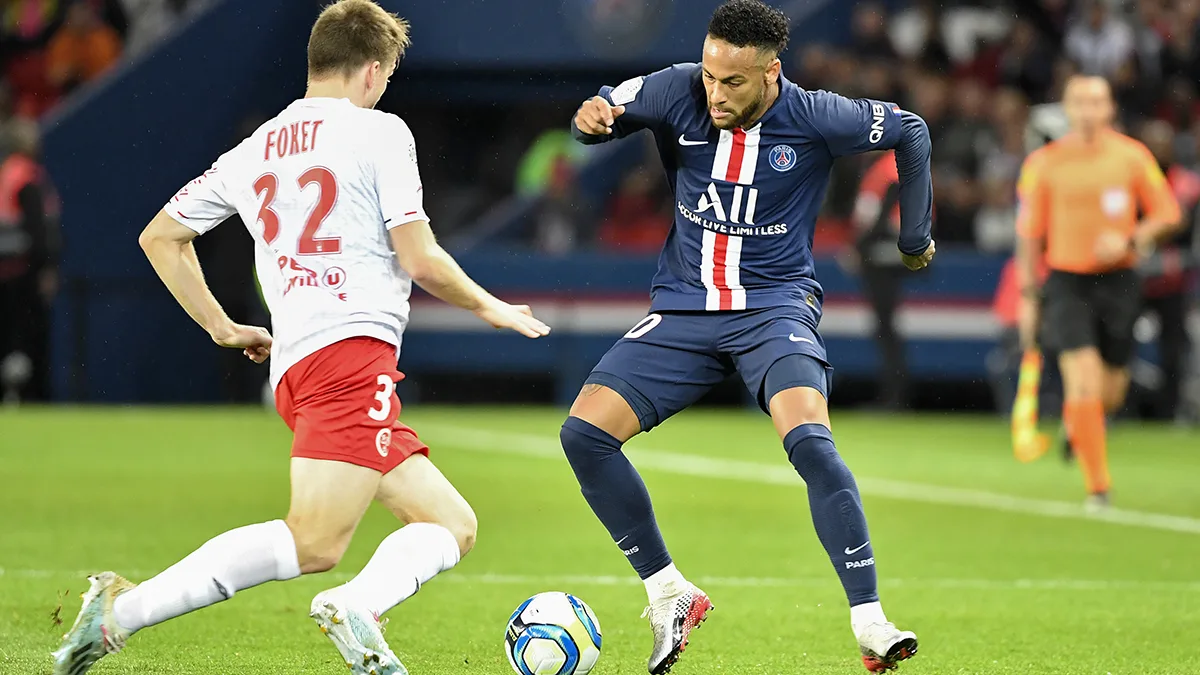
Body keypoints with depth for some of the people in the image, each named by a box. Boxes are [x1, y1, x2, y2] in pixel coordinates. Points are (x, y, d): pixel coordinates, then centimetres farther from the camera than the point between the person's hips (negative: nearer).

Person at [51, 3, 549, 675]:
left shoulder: (253, 152, 21)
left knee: (453, 526, 6)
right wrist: (490, 308, 14)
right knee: (314, 544, -17)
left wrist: (223, 328, 34)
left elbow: (160, 236, 28)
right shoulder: (379, 132, 2)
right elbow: (421, 261, -4)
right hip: (354, 348, -8)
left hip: (293, 365, 8)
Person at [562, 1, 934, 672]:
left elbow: (910, 132, 2)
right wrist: (590, 117, -18)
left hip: (774, 304, -3)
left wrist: (916, 238, 11)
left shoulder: (814, 118, -13)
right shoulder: (679, 92, -8)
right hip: (683, 308, 4)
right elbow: (606, 113, 7)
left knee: (809, 440, -30)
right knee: (584, 433, -12)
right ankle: (669, 595, 3)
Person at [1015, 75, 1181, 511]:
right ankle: (1097, 487, -9)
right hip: (1067, 282, -2)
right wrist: (1028, 296, 2)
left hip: (1118, 282, 2)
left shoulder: (1133, 157, 0)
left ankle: (1075, 422, 44)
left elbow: (1168, 216, 4)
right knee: (1083, 380, -16)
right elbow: (1029, 233, 4)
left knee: (1110, 393, 6)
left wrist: (1131, 240, -14)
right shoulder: (1043, 163, -2)